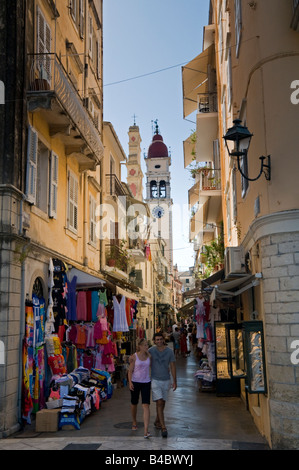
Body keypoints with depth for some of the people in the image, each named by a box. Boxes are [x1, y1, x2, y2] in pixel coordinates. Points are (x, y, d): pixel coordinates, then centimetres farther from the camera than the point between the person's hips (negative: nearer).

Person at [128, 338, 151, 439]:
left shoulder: (149, 356, 1)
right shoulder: (134, 356, -7)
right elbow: (130, 371, -3)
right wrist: (130, 382, -13)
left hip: (146, 383, 1)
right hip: (135, 382, -1)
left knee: (146, 406, -11)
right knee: (134, 404, 15)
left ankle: (146, 430, -14)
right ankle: (134, 422, 42)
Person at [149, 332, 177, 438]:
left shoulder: (169, 351, -7)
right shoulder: (150, 351, -10)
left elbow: (172, 366, -2)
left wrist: (174, 381, -4)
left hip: (166, 380, 3)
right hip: (155, 380, -3)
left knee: (162, 402, 16)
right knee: (159, 403, -11)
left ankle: (157, 421, 38)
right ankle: (163, 427, -10)